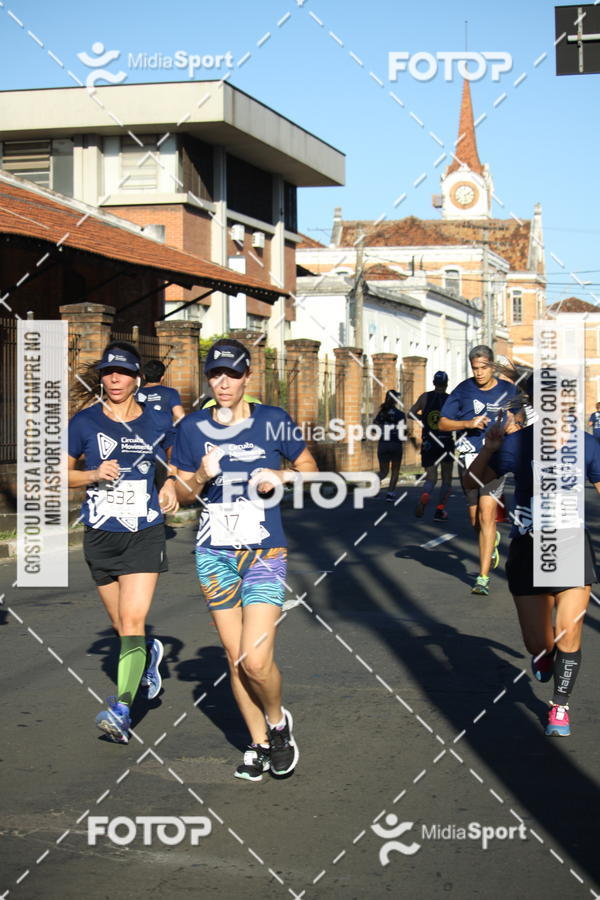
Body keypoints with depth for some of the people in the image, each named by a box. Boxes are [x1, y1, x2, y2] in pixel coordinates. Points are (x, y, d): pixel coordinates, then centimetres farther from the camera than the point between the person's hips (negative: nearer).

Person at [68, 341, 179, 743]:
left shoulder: (157, 423, 1)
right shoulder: (84, 422, -1)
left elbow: (175, 464, 20)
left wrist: (172, 487, 0)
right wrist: (95, 474, -12)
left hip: (145, 533, -2)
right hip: (101, 536, 2)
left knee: (133, 623, -15)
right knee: (122, 627, 13)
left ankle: (122, 709, -18)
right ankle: (149, 653, 45)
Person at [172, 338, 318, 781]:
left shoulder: (274, 421, -4)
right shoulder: (193, 427, 2)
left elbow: (309, 467, 10)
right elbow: (183, 493, 9)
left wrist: (281, 475, -10)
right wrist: (201, 477, -12)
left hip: (266, 555, -3)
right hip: (215, 556, 3)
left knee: (256, 661, -13)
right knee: (234, 657, 8)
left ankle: (278, 721, 18)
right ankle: (259, 743, 26)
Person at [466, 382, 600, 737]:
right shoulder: (518, 443, -7)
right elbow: (473, 482, -1)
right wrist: (488, 449, -17)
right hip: (528, 548, 0)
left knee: (569, 634, -6)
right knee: (537, 643, 5)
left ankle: (560, 706, 18)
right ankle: (545, 654, 44)